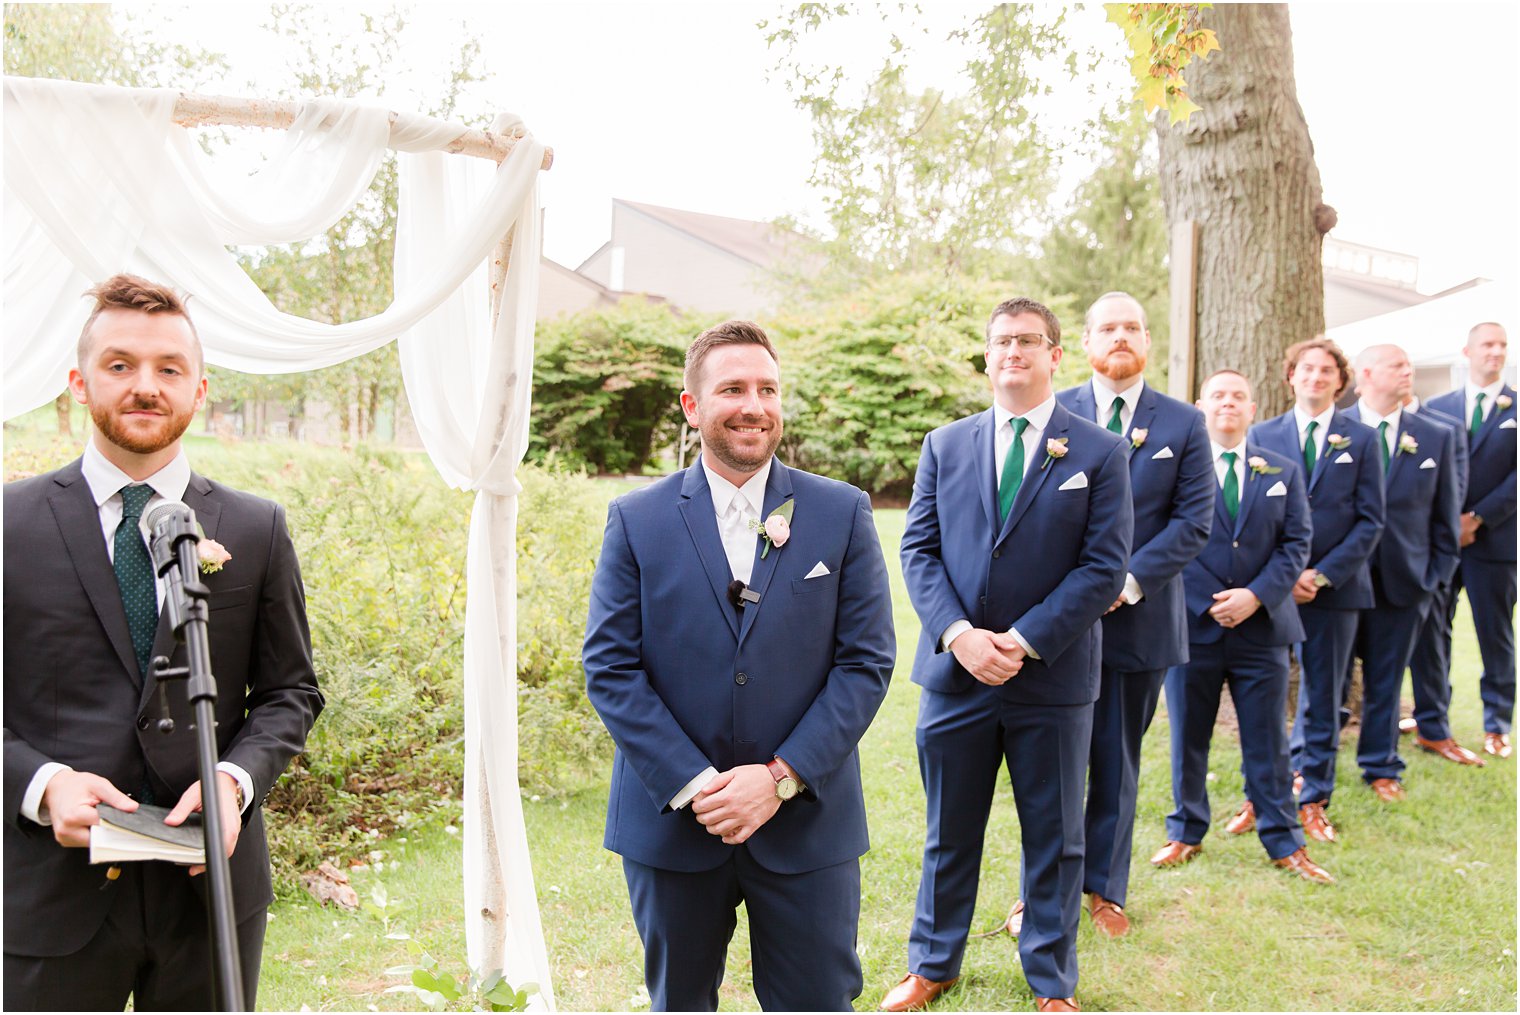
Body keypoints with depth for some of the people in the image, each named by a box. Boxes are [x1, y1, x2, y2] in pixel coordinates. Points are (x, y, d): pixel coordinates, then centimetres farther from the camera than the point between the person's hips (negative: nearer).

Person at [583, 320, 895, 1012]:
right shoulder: (636, 520, -2)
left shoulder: (842, 514, -2)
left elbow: (867, 661, -4)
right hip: (671, 821, 1)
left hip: (807, 823, 0)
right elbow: (609, 668, -5)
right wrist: (691, 784, -14)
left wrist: (782, 777, -13)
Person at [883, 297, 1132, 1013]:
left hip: (1052, 679, -2)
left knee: (1054, 839, 12)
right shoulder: (945, 445, 7)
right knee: (948, 832, 15)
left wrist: (1027, 641, -15)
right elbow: (918, 550, 3)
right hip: (954, 672, 2)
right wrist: (957, 632, -13)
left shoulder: (1100, 452, -1)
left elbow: (1104, 566, -7)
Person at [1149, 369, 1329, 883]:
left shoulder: (1282, 472, 10)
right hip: (1193, 624, -1)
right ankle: (1185, 833, 24)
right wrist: (1205, 603, -11)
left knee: (1267, 742, 7)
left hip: (1262, 627, 2)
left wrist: (1256, 595, -11)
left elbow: (1296, 543, 4)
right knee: (1187, 739, 9)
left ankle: (1284, 842, 19)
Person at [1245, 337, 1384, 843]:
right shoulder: (1263, 435, 5)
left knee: (1322, 698, 8)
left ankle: (1312, 800, 20)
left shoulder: (1361, 438, 4)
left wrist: (1322, 575, -10)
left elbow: (1370, 520, 0)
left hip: (1333, 588, 0)